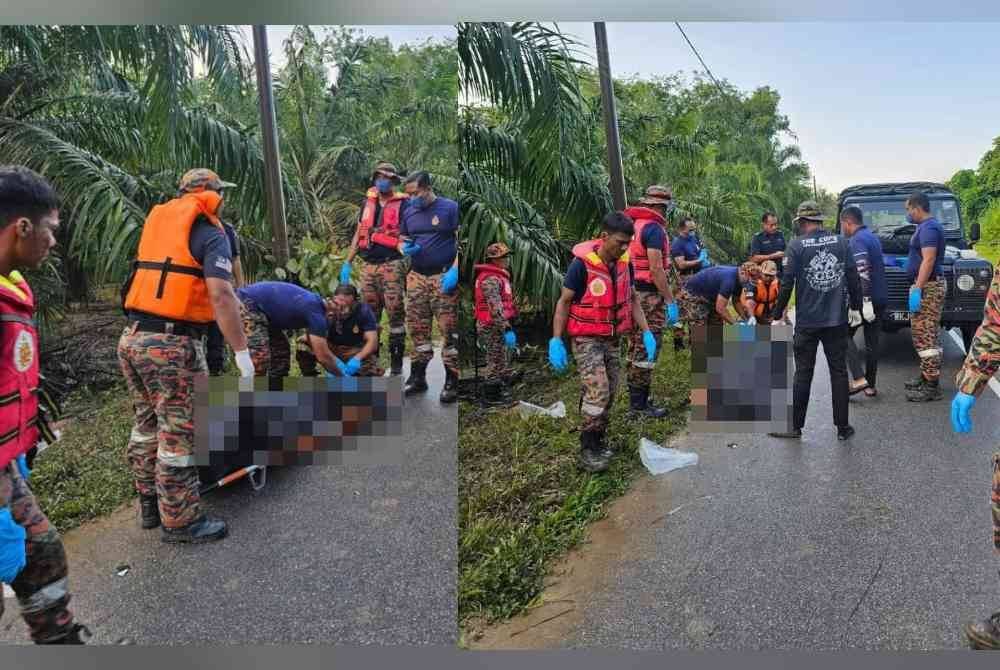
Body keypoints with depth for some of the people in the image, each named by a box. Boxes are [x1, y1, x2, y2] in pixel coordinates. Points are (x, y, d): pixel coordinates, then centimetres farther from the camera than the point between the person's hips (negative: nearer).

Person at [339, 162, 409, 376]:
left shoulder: (402, 203, 1)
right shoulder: (368, 202, 16)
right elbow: (359, 233, 20)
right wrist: (347, 263, 16)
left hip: (392, 265, -5)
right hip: (369, 266, 5)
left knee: (395, 312, -6)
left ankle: (396, 362, 0)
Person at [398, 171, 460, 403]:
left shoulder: (450, 208, -3)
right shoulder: (408, 212, 13)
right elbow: (402, 240, 21)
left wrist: (454, 271, -17)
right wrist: (405, 248, -3)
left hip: (444, 277, -5)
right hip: (416, 277, 6)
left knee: (449, 330, -6)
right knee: (417, 329, 9)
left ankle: (452, 381, 1)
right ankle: (417, 377, 20)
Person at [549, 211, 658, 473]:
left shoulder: (624, 262, -1)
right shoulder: (583, 263, -19)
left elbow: (632, 298, 11)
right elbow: (564, 301, -12)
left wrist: (646, 332, 3)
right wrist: (556, 341, -17)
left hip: (613, 339, 6)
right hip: (586, 339, -6)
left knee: (609, 394, 10)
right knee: (598, 391, -15)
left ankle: (598, 440, 26)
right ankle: (587, 450, -2)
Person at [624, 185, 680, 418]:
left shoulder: (633, 225, 13)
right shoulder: (654, 228, -14)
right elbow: (656, 269, -20)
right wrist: (670, 301, -17)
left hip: (633, 292, 9)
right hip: (649, 295, -9)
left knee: (637, 346, 16)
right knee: (647, 349, -3)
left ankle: (635, 397, 26)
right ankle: (639, 403, 3)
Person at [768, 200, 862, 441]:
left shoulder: (796, 246, -7)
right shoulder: (841, 241, 3)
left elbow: (787, 284, -10)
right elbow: (853, 278, 3)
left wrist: (777, 314, -1)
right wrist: (856, 306, 15)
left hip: (807, 322, -2)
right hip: (837, 320, 3)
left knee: (803, 374, 5)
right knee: (839, 372, 10)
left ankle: (795, 426, 11)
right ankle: (842, 427, 15)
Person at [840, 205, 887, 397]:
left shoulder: (857, 240, -14)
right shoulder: (872, 237, 17)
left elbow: (863, 272, -24)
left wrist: (864, 301, -27)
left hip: (866, 298, -9)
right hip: (881, 298, 9)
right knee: (872, 341, 11)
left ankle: (859, 379, -8)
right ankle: (870, 385, 15)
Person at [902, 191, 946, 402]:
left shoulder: (928, 228, -15)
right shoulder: (927, 227, 18)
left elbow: (928, 260, -23)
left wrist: (917, 290, -26)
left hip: (927, 287, -11)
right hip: (925, 286, 11)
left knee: (925, 338, -9)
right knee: (923, 336, 17)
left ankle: (932, 387, -7)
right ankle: (926, 377, 26)